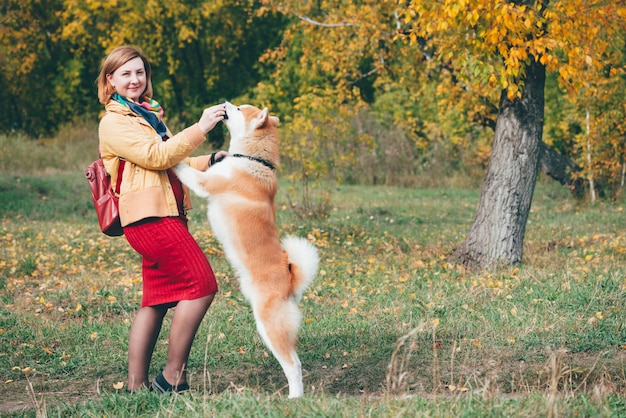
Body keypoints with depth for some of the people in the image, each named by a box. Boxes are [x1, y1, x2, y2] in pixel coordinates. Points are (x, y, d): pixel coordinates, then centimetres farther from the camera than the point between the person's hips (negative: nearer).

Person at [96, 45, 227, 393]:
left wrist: (211, 162, 10)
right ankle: (173, 377, -8)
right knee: (201, 285, -12)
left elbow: (172, 164, 24)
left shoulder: (147, 114, 23)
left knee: (157, 300, 8)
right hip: (149, 217, -9)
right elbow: (155, 156, -17)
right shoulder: (114, 122, -6)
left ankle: (136, 385, 11)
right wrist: (199, 129, -18)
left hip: (163, 216, 9)